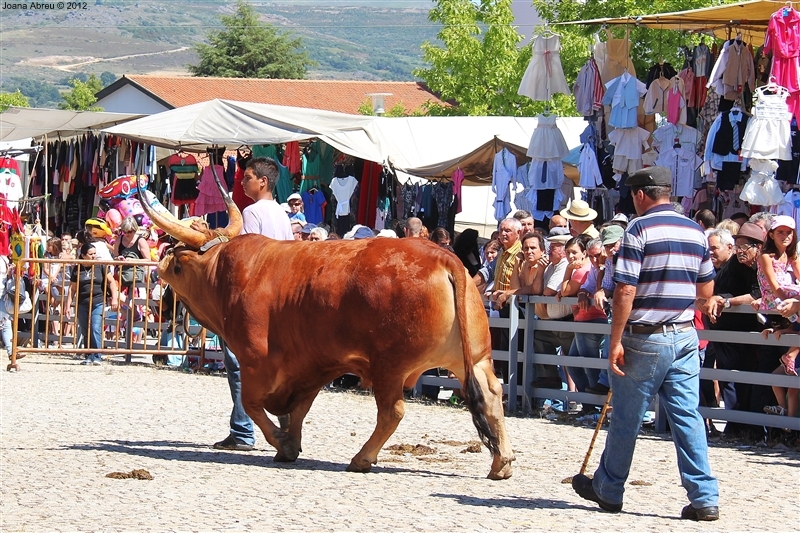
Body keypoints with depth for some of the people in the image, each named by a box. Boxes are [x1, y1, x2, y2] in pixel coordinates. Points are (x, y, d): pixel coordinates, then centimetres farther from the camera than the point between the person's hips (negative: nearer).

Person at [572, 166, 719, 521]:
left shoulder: (640, 230, -11)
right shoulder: (696, 232, 8)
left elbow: (625, 291, -17)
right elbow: (706, 290, 15)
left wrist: (616, 342, -14)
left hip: (645, 338, -5)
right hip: (685, 337, 5)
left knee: (627, 419, 8)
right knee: (688, 416, 3)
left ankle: (608, 489, 22)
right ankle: (704, 498, -4)